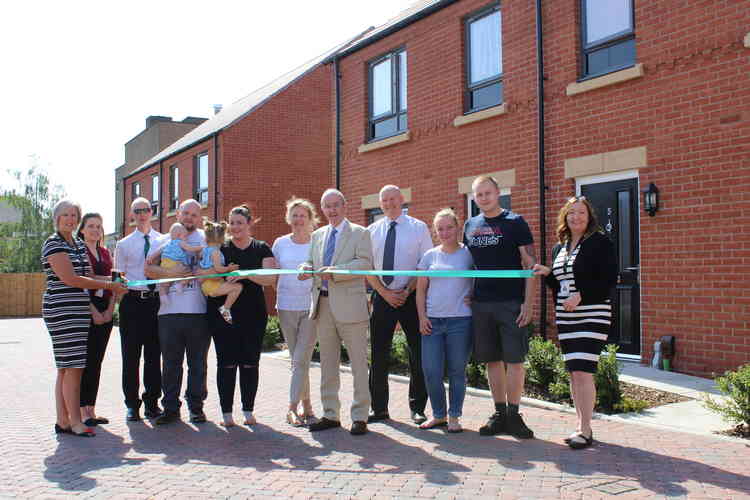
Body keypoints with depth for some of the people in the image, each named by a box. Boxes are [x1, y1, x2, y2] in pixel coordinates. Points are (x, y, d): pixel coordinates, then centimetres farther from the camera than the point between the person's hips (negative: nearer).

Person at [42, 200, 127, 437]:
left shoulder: (79, 244, 18)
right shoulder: (53, 244, -7)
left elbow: (86, 275, 21)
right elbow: (70, 279, -15)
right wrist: (108, 285, -13)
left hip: (79, 311, 8)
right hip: (61, 311, -8)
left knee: (66, 368, 9)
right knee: (73, 367, -9)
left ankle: (63, 421, 14)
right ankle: (75, 422, -4)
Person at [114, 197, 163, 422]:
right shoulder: (123, 244, 6)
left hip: (156, 300, 1)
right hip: (132, 301, -1)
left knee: (154, 353, 7)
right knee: (131, 354, 4)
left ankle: (152, 402, 18)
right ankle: (132, 404, 14)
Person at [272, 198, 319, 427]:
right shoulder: (280, 243, 8)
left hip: (311, 307, -3)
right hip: (287, 307, 3)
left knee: (301, 359, -8)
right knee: (297, 359, 8)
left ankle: (292, 407, -2)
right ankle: (306, 404, 18)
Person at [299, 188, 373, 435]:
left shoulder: (359, 233, 1)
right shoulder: (317, 235, 18)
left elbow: (365, 262, -11)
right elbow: (311, 262, 20)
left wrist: (335, 271, -23)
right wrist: (306, 268, -5)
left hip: (350, 306, -5)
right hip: (323, 304, 6)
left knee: (358, 363, -2)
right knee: (327, 363, 11)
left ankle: (360, 417, 6)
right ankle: (331, 414, 20)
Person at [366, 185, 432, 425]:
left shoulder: (418, 228, 2)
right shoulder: (372, 231, 8)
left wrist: (407, 291, -12)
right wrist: (384, 293, -5)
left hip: (411, 296, -2)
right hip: (382, 296, 2)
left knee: (417, 354, 2)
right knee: (379, 354, 4)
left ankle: (417, 408, 13)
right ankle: (379, 408, 15)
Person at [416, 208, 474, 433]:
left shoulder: (469, 254, 1)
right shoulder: (430, 256, 9)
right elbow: (421, 290, 10)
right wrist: (422, 317, 1)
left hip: (460, 321, -2)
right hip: (432, 321, 2)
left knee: (457, 371, 4)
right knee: (431, 372, 0)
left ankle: (454, 417, 17)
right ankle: (438, 415, 18)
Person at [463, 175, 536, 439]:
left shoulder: (515, 222, -1)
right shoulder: (470, 226, 12)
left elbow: (530, 264, -4)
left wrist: (528, 303, -12)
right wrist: (467, 296, 8)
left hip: (511, 303, -4)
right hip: (481, 303, 4)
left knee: (514, 359, -2)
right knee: (492, 360, 9)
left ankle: (514, 415, 8)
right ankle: (499, 413, 19)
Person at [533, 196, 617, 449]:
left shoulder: (600, 243, -5)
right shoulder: (559, 248, 15)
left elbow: (609, 279, -13)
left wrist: (581, 295, -20)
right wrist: (547, 273, 3)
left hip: (592, 316, -7)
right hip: (565, 317, 7)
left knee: (583, 371, -12)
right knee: (573, 372, 10)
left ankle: (586, 430, -4)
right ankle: (581, 426, 19)